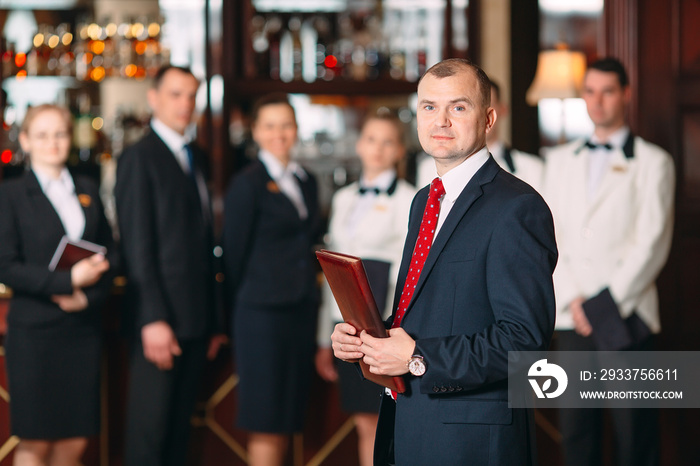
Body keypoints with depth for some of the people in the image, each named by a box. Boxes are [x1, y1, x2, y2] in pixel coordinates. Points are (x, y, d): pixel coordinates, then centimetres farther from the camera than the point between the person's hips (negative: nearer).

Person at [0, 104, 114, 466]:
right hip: (34, 330, -4)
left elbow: (109, 252, 13)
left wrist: (88, 295, -6)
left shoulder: (87, 190, 13)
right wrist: (68, 280, -16)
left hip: (83, 329, 4)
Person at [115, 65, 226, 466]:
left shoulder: (198, 158, 17)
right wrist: (153, 319, -18)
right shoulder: (139, 158, -6)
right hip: (160, 318, -7)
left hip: (196, 317, 7)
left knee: (180, 429, 10)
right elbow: (137, 245, -12)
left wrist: (214, 318, 13)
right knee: (149, 431, -4)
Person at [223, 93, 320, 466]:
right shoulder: (247, 184, -5)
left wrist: (310, 292, 13)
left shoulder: (306, 182, 15)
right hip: (263, 311, -6)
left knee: (286, 419, 7)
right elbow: (235, 253, -3)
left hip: (301, 309, 6)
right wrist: (237, 310, 0)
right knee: (266, 424, -5)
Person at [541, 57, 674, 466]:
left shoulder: (653, 162, 5)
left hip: (626, 317, -3)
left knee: (634, 431, -3)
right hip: (571, 316, 4)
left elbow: (652, 244, -4)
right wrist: (572, 299, -4)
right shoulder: (561, 160, 17)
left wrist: (607, 303, -11)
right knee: (576, 429, 3)